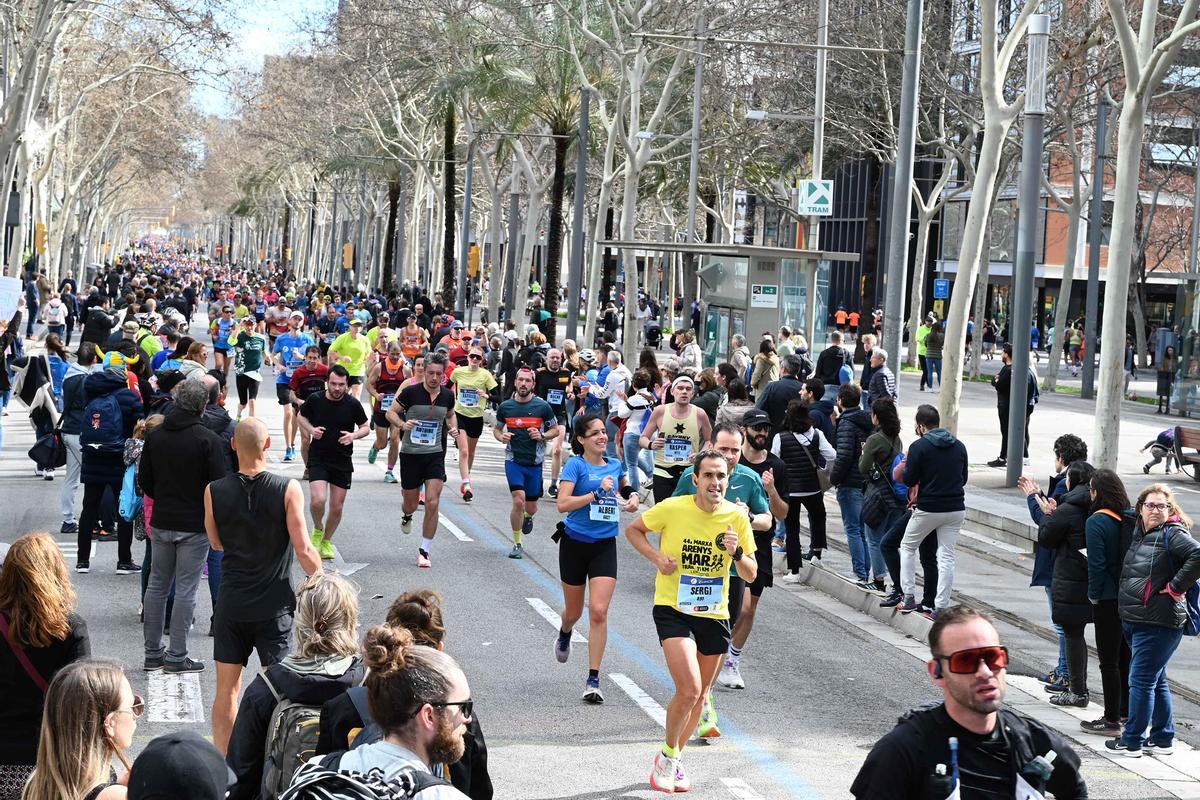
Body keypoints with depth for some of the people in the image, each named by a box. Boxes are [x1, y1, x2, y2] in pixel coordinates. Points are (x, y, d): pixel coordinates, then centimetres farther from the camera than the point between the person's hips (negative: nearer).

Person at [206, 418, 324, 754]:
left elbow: (216, 543, 8)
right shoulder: (288, 490, -13)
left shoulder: (215, 491, -6)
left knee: (226, 688, 11)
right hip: (274, 605, -2)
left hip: (231, 605, 2)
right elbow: (304, 549, -12)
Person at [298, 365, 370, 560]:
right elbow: (301, 416, 12)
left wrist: (354, 435, -17)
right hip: (318, 458, -1)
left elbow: (366, 427, 5)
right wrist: (311, 429, -8)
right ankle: (317, 530, 12)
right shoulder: (315, 400, -7)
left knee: (337, 507, 6)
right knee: (318, 500, -20)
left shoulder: (353, 404, -7)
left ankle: (326, 541, 31)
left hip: (342, 461, 1)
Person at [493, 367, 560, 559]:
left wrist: (542, 436, -12)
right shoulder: (505, 406, 0)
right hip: (513, 461, -1)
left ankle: (527, 517, 49)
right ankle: (517, 545, -2)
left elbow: (555, 429, 8)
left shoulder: (542, 406, -4)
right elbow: (497, 428, 16)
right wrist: (501, 437, -7)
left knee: (531, 507, 9)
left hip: (535, 462, 1)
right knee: (518, 500, -18)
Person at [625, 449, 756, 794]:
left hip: (714, 615, 4)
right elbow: (633, 529, 5)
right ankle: (667, 756, 7)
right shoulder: (672, 508, -12)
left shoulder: (737, 517, -5)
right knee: (689, 689, -18)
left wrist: (737, 553, -22)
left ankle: (675, 760, 35)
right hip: (672, 610, -4)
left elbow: (751, 576, -1)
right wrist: (657, 557, -11)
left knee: (700, 695, 14)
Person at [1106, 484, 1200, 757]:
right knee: (1157, 680, 16)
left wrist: (1175, 587, -19)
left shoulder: (1173, 533, -11)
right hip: (1134, 620, 9)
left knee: (1142, 680, -5)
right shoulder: (1139, 533, 14)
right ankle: (1162, 739, 25)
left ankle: (1131, 741, 1)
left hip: (1159, 623, -9)